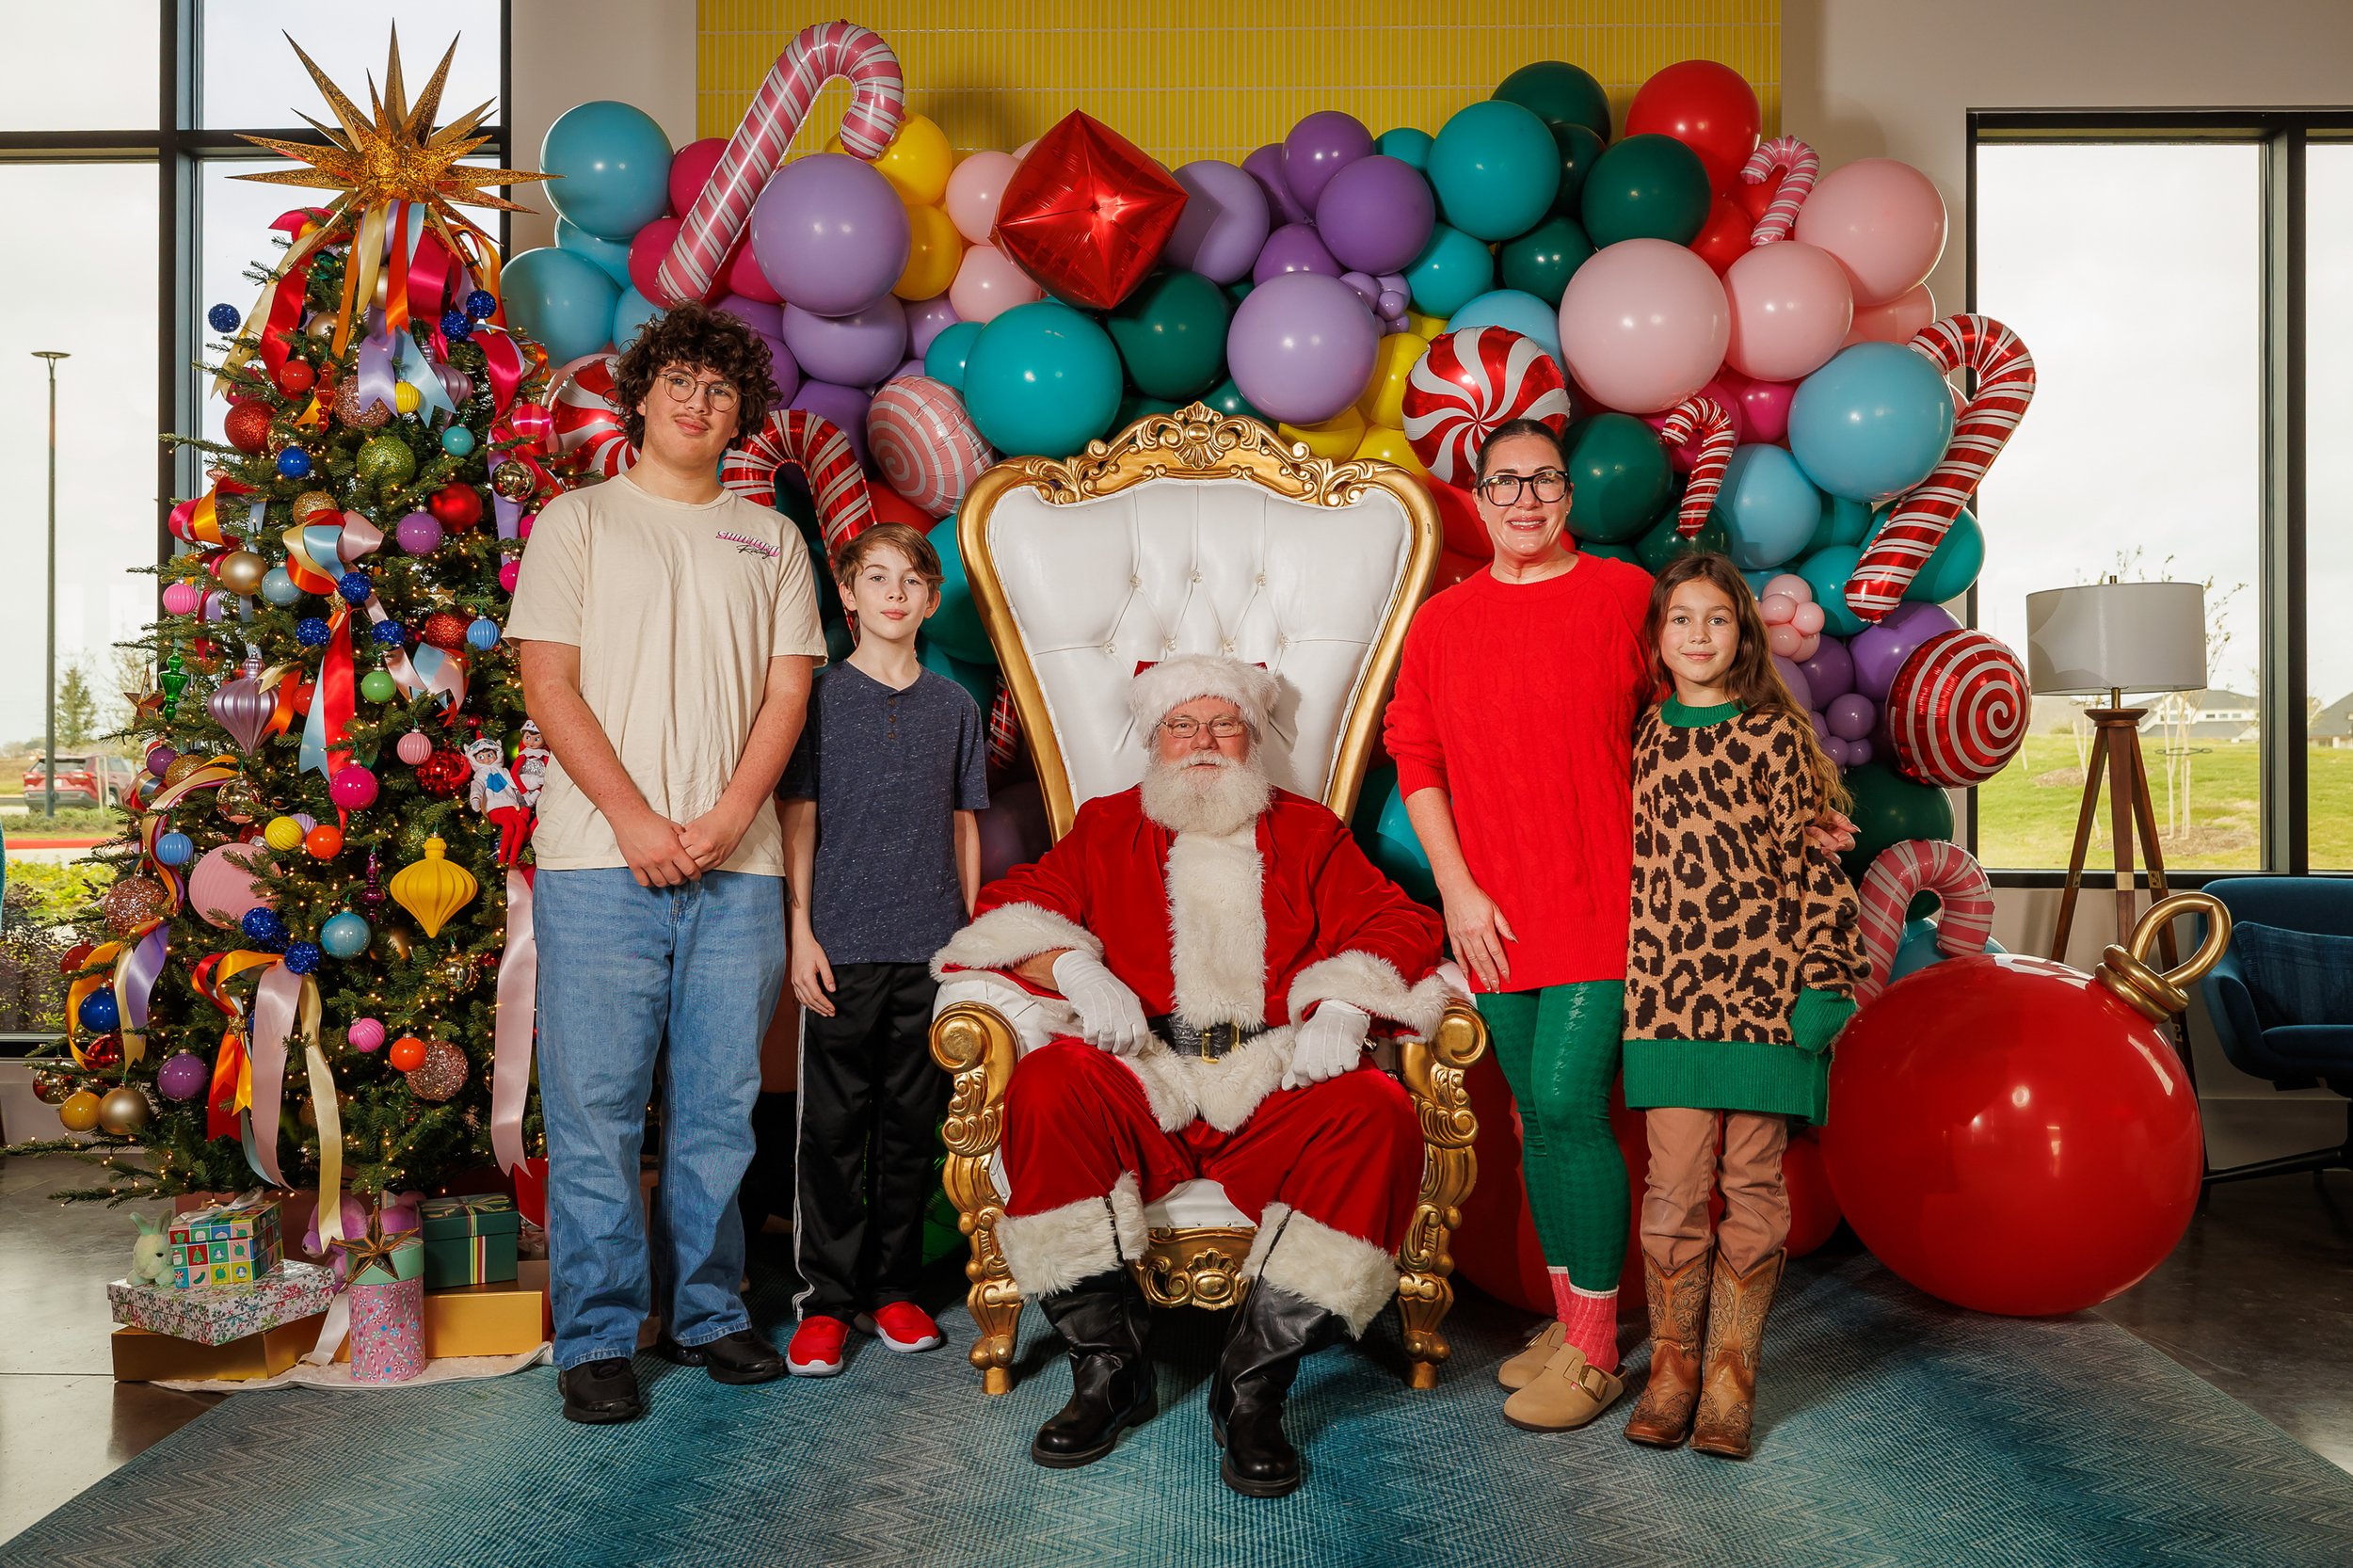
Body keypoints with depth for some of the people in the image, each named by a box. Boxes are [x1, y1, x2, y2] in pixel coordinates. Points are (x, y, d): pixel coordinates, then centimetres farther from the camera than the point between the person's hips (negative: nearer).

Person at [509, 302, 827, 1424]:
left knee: (721, 1106, 7)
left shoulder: (769, 539, 17)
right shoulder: (578, 520, 9)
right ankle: (596, 1338, 10)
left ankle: (707, 1312, 20)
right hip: (601, 863, -2)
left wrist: (728, 817, -6)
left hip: (738, 866, 3)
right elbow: (547, 683, 0)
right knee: (596, 1109, -1)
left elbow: (787, 691, 9)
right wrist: (633, 817, -11)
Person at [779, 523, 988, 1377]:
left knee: (913, 1123, 8)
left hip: (933, 950, 3)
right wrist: (801, 932, -6)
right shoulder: (819, 698, 3)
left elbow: (964, 827, 13)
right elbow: (799, 819, 1)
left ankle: (892, 1288, 21)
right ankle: (826, 1297, 12)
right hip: (844, 945, -2)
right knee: (833, 1127, 1)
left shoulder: (955, 706, 11)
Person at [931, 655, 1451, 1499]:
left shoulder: (1308, 833, 21)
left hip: (1277, 1086, 0)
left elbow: (1393, 921, 10)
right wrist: (1071, 965, -9)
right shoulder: (1105, 829, 21)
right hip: (1142, 1084, 0)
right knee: (1044, 1087, -31)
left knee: (1377, 1115, -31)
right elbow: (1011, 906, 12)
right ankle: (1109, 1366, -18)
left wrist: (1341, 1005, -9)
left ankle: (1253, 1383, -23)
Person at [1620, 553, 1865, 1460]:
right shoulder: (1642, 740, 10)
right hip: (1668, 985, 2)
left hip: (1763, 984, -1)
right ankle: (1671, 1370, 13)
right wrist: (1615, 981, 12)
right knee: (1674, 1183, 1)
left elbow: (1813, 862, 1)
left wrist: (1822, 980, -6)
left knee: (1754, 1183, 4)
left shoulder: (1775, 736, 2)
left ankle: (1731, 1377, 14)